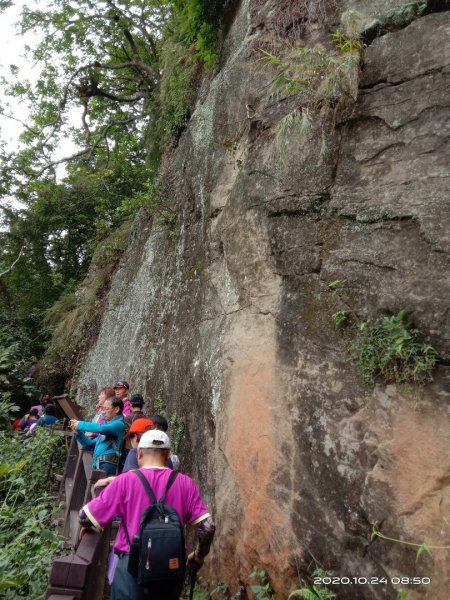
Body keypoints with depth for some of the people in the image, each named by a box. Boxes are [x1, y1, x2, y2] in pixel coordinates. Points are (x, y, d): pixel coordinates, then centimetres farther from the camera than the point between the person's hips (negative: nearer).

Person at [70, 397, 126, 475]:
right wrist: (78, 433, 14)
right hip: (97, 465, 9)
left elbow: (101, 428, -22)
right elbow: (90, 444, 29)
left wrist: (80, 424, -10)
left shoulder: (119, 424, -3)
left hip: (108, 464, -9)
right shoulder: (107, 425, 25)